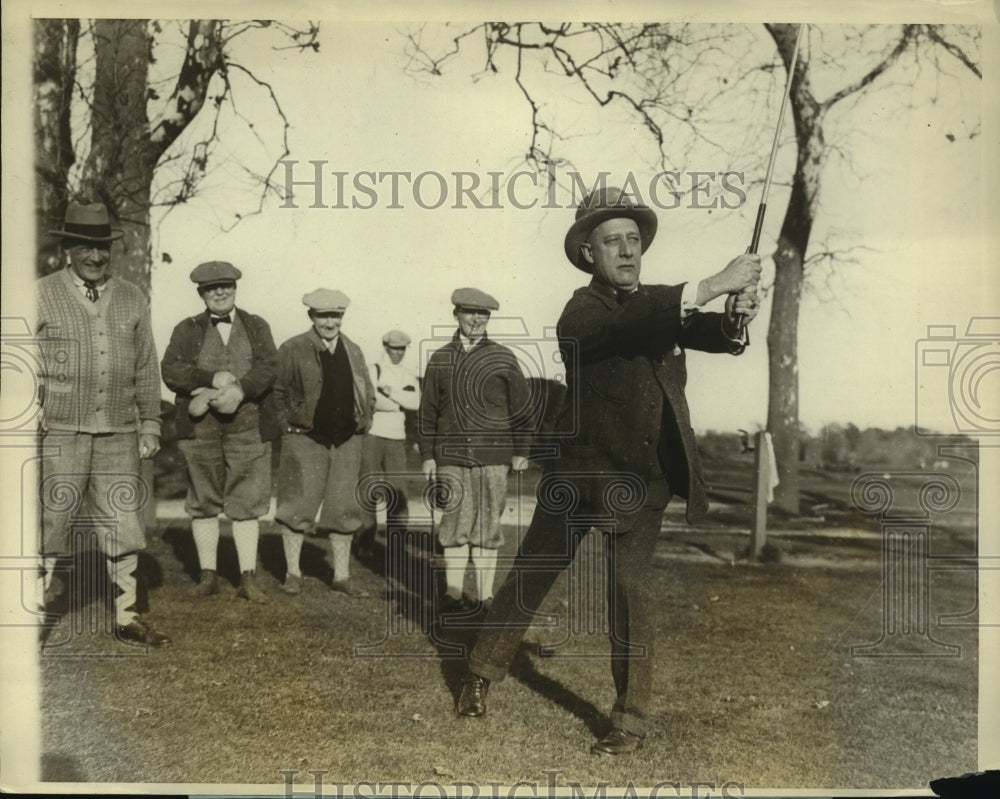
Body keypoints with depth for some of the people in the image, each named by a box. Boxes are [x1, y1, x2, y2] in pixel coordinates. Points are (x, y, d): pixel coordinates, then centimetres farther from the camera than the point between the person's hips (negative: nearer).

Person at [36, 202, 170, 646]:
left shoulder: (133, 299, 12)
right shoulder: (42, 296, 3)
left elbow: (146, 368, 16)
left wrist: (150, 422, 12)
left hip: (118, 433, 3)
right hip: (60, 431, -3)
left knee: (123, 526, 7)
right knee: (52, 520, -3)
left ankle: (126, 617, 18)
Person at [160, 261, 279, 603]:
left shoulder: (256, 327, 13)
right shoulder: (187, 330, 12)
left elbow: (268, 367, -3)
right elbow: (171, 370, -1)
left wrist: (240, 390, -20)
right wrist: (213, 379, -15)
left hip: (248, 425, 0)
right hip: (201, 426, 1)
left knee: (247, 503, -2)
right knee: (204, 502, 5)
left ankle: (248, 579, 2)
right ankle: (208, 575, 15)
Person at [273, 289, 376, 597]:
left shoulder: (353, 352, 13)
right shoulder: (292, 350, -2)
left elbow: (369, 394, 22)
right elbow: (275, 390, 2)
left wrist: (362, 423, 10)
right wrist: (288, 424, -4)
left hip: (347, 441, 4)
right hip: (305, 439, -4)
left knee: (343, 509, 7)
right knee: (298, 506, -1)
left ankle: (341, 576, 15)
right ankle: (293, 573, 13)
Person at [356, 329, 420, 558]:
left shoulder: (409, 377, 13)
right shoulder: (372, 371, 0)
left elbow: (416, 401, -6)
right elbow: (372, 400, -17)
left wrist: (390, 391, -12)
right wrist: (401, 404, -7)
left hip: (396, 440, 3)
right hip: (372, 436, -3)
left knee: (398, 494, -3)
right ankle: (365, 544, 6)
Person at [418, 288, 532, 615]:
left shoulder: (504, 358, 7)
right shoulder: (439, 360, 10)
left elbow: (521, 407, 9)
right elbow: (427, 410, 12)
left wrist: (521, 451, 4)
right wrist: (427, 455, 7)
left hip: (492, 454, -1)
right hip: (451, 456, 1)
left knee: (487, 525, 2)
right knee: (454, 523, 1)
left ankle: (486, 596, 8)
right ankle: (453, 591, 9)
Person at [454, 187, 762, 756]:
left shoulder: (662, 307, 8)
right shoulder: (581, 313, -10)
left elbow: (716, 336, -4)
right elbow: (627, 325, -30)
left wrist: (736, 316, -28)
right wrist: (713, 285, -36)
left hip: (643, 479, 3)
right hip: (578, 471, -3)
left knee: (634, 591, -1)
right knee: (531, 576, 9)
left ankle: (632, 720, 11)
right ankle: (482, 674, 30)